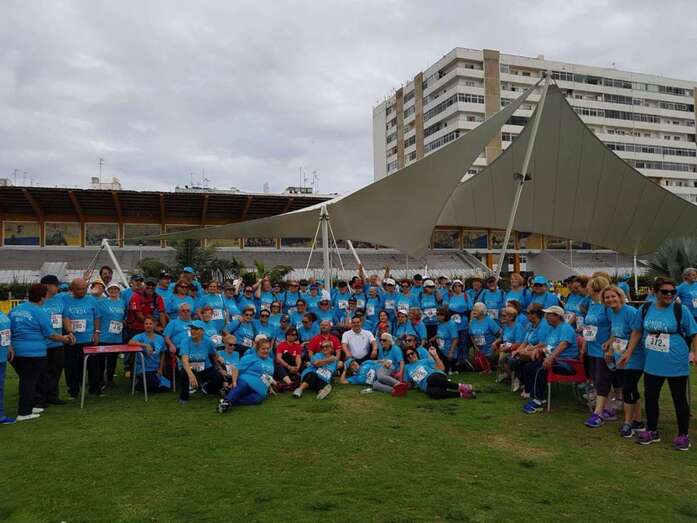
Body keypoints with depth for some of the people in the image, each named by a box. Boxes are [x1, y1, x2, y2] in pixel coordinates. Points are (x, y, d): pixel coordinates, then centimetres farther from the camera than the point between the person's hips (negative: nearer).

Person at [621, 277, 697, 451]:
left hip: (676, 365, -3)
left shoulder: (681, 310, -8)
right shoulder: (645, 309, 1)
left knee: (679, 399, 7)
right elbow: (637, 332, 10)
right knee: (650, 398, 12)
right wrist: (628, 353, 8)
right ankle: (652, 431, 29)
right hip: (652, 365, 4)